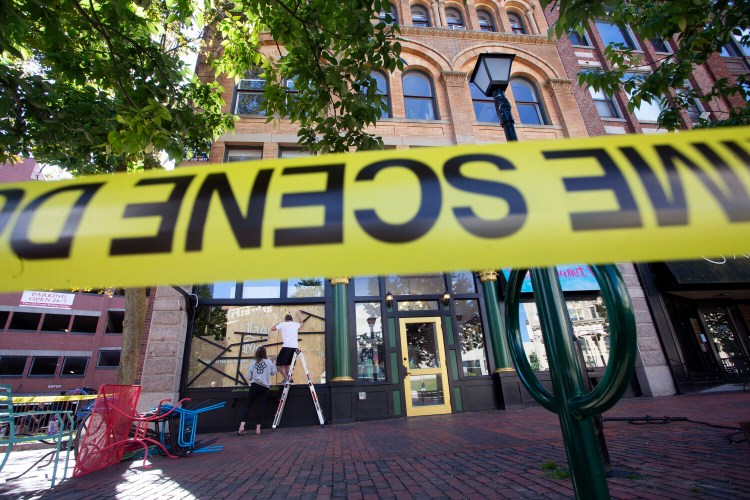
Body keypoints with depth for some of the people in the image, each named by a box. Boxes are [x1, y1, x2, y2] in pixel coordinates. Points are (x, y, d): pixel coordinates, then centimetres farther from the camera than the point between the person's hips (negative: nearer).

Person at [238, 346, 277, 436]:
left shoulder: (253, 362, 2)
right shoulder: (269, 362, 1)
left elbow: (249, 376, 0)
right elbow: (273, 372, 9)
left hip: (255, 386, 0)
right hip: (265, 387, 0)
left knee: (249, 406, 7)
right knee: (261, 408, 4)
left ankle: (242, 427, -3)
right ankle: (258, 428, 5)